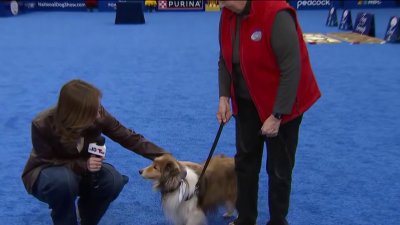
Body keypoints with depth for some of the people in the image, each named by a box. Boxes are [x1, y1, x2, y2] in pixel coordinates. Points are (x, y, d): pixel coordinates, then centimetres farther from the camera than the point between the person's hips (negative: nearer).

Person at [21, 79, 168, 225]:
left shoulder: (98, 116, -24)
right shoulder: (42, 125, -32)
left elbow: (129, 137, -18)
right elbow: (48, 162, -20)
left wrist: (164, 157, -25)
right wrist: (83, 165, -35)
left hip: (82, 169, 4)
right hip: (45, 173, -3)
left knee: (113, 180, -25)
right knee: (63, 180, -38)